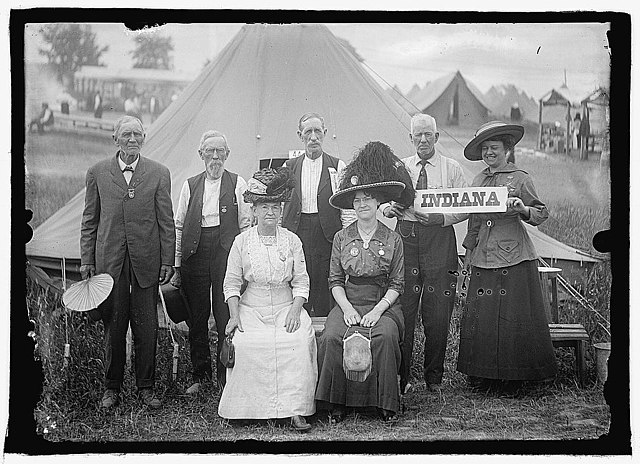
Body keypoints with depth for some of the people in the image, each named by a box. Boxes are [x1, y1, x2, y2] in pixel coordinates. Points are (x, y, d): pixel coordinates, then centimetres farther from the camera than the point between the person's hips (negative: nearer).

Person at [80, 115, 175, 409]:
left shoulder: (159, 173, 4)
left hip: (146, 261, 0)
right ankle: (111, 388, 20)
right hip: (109, 261, 0)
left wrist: (167, 261, 0)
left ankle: (145, 387, 18)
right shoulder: (97, 173, 6)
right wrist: (86, 260, 4)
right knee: (113, 327, 7)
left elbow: (166, 222, 4)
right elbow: (89, 220, 9)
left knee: (146, 328, 4)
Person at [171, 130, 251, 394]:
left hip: (227, 254, -2)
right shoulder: (190, 185, 11)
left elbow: (246, 225, 4)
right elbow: (178, 227, 10)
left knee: (226, 317, -4)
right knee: (196, 318, 8)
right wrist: (176, 266, 5)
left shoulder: (237, 184, 5)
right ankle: (200, 374, 22)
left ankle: (225, 377, 8)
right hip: (195, 254, 3)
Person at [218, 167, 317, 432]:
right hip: (251, 310, 0)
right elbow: (232, 283, 5)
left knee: (300, 341, -28)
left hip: (286, 308, 0)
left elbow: (301, 282, 5)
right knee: (245, 345, -29)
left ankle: (295, 410, -25)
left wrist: (295, 311, -11)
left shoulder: (292, 241, 7)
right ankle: (248, 407, -15)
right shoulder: (242, 242, 5)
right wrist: (234, 316, -8)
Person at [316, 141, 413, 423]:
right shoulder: (342, 238, 7)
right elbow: (335, 280, 6)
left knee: (385, 336, -32)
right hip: (348, 303, 1)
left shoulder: (392, 240, 4)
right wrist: (347, 308, -10)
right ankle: (335, 403, -13)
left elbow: (396, 284, 3)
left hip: (383, 304, -1)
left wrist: (378, 310, -11)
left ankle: (385, 403, -16)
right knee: (331, 337, -27)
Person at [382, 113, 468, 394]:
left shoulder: (451, 169, 7)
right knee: (402, 310, -3)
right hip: (405, 237, 1)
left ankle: (434, 377, 14)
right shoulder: (400, 167, 13)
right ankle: (401, 376, 7)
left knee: (437, 315, 1)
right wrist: (388, 208, -9)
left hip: (439, 239, -1)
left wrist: (440, 218, -13)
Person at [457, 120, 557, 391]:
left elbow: (542, 214, -1)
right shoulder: (478, 181, 15)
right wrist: (470, 250, 17)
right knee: (479, 315, 2)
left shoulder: (520, 179, -1)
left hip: (514, 257, -5)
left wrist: (523, 209, -20)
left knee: (513, 316, -2)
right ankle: (481, 373, 13)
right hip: (483, 256, 5)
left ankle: (514, 375, 10)